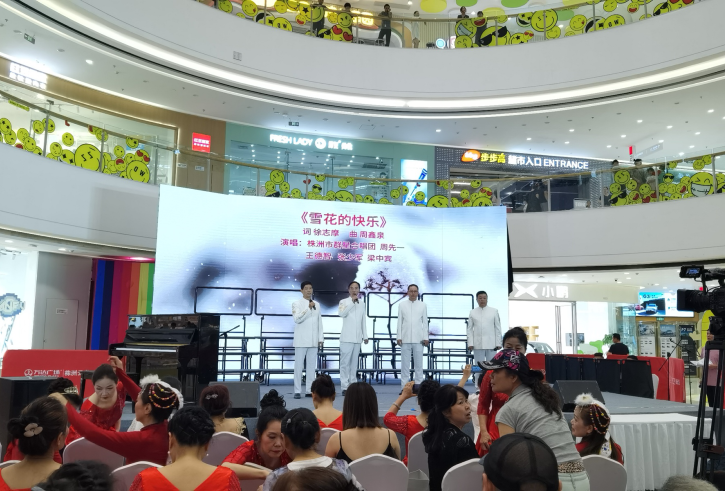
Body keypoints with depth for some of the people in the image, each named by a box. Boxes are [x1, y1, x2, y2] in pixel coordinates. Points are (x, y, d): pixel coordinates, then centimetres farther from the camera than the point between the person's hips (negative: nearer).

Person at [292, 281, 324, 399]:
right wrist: (308, 308, -21)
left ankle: (309, 390, 11)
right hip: (301, 340, -4)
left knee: (312, 365, 6)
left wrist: (320, 338, 8)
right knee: (299, 365, -1)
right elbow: (297, 319, -16)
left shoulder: (317, 304, 12)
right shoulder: (297, 304, -2)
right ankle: (297, 391, 3)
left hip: (313, 340, 4)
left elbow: (319, 322, 12)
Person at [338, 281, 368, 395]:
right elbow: (341, 313, -20)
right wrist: (352, 301, -18)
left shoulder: (362, 303, 13)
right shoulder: (344, 301, 0)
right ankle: (345, 387, -3)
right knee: (345, 362, -5)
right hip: (347, 337, -4)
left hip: (357, 338, 4)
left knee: (354, 363, 7)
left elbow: (364, 320, 15)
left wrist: (365, 335, 14)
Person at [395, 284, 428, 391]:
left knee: (419, 363, 3)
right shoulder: (402, 305, 6)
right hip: (405, 338, 0)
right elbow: (399, 321, 5)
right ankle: (404, 386, 7)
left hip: (418, 338, 0)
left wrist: (426, 337, 0)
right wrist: (399, 337, -1)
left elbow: (425, 322, 6)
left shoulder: (422, 305, 6)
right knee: (405, 363, 3)